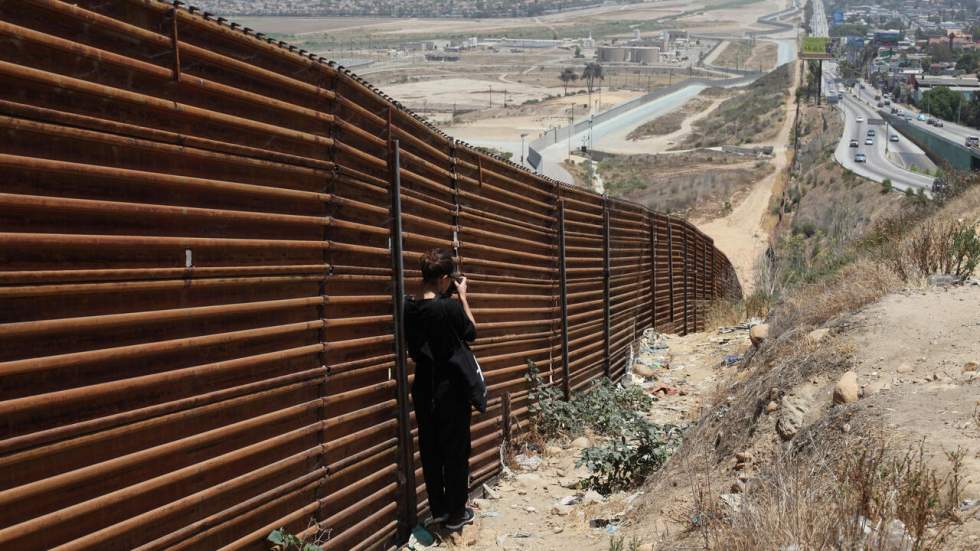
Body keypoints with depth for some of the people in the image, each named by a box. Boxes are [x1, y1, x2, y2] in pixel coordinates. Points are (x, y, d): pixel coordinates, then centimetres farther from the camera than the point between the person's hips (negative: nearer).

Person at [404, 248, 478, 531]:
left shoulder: (409, 308, -6)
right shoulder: (450, 307, -22)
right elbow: (471, 333, -4)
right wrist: (462, 296, 0)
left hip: (423, 388, 5)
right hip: (451, 389, -5)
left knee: (430, 449, 15)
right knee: (455, 450, 8)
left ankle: (438, 509, 25)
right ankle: (456, 514, 17)